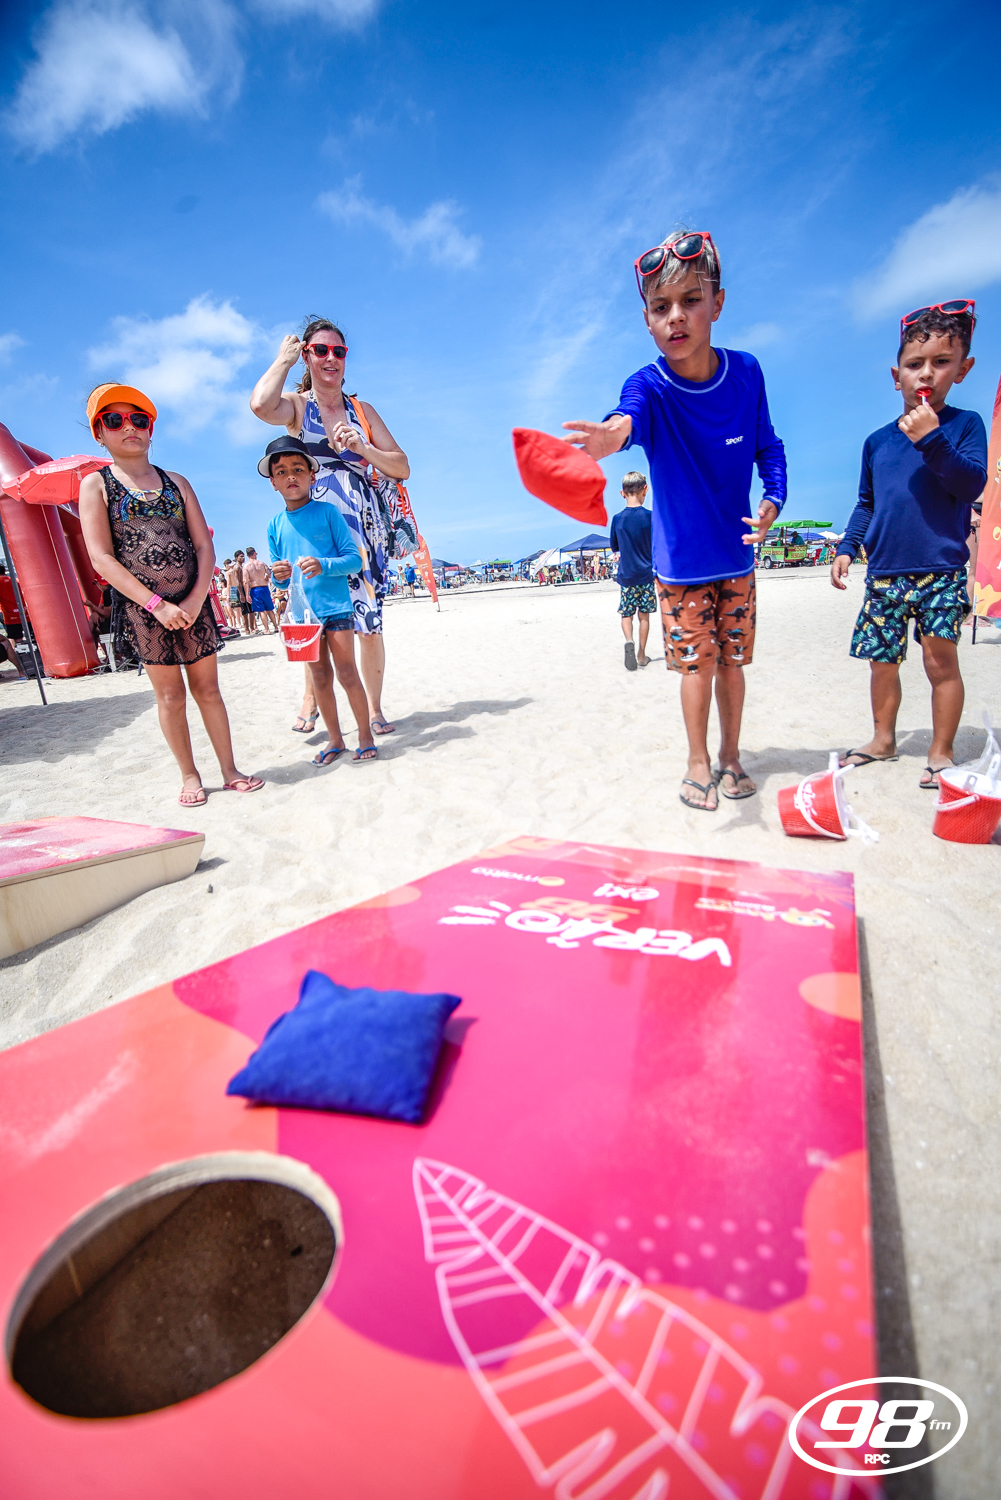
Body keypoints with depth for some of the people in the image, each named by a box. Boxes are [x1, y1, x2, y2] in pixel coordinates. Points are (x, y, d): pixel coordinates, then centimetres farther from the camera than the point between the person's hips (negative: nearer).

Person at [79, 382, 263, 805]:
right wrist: (156, 604, -16)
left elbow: (204, 546, 4)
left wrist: (195, 600, -10)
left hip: (192, 603, 2)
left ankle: (230, 769, 13)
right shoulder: (96, 485, 3)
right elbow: (101, 558, -6)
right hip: (141, 607, -2)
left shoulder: (176, 481, 12)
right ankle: (189, 776, 15)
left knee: (207, 688, 6)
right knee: (169, 694, 3)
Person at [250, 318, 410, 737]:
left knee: (369, 622, -2)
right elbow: (261, 405, -18)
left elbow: (402, 468, 10)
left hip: (362, 524, 2)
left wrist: (363, 448, -8)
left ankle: (374, 709, 8)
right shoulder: (297, 405, 8)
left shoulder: (362, 409, 15)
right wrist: (284, 358, -1)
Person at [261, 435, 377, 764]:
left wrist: (323, 565, -23)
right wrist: (278, 573, -10)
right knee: (319, 677, 9)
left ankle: (366, 736, 10)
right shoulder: (276, 524, 9)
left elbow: (354, 559, -7)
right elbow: (278, 572, 14)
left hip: (337, 607, -4)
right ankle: (335, 739, 20)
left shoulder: (327, 512, -2)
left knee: (347, 673, -2)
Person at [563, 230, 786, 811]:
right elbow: (632, 414, -37)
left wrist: (774, 501, -9)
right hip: (680, 560, -2)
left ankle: (731, 754, 29)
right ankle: (699, 763, 19)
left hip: (736, 552, 3)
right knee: (698, 662, -1)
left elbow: (768, 446, 8)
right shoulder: (648, 385, -12)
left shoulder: (746, 372, -3)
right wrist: (613, 433, -60)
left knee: (733, 659, 10)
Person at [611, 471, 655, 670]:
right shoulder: (651, 516, -8)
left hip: (626, 576, 1)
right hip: (646, 575, 0)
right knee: (644, 615, 9)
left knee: (626, 613, 9)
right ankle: (642, 655, 13)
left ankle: (629, 641, -18)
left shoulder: (617, 519, -3)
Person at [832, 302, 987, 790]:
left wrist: (932, 439, -21)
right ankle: (883, 738, 24)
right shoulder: (877, 441, 12)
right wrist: (847, 547, 7)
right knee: (882, 659, 8)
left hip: (940, 570, -3)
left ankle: (941, 752, 10)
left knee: (941, 661, -3)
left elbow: (972, 485, -12)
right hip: (884, 573, 4)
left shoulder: (964, 425, 2)